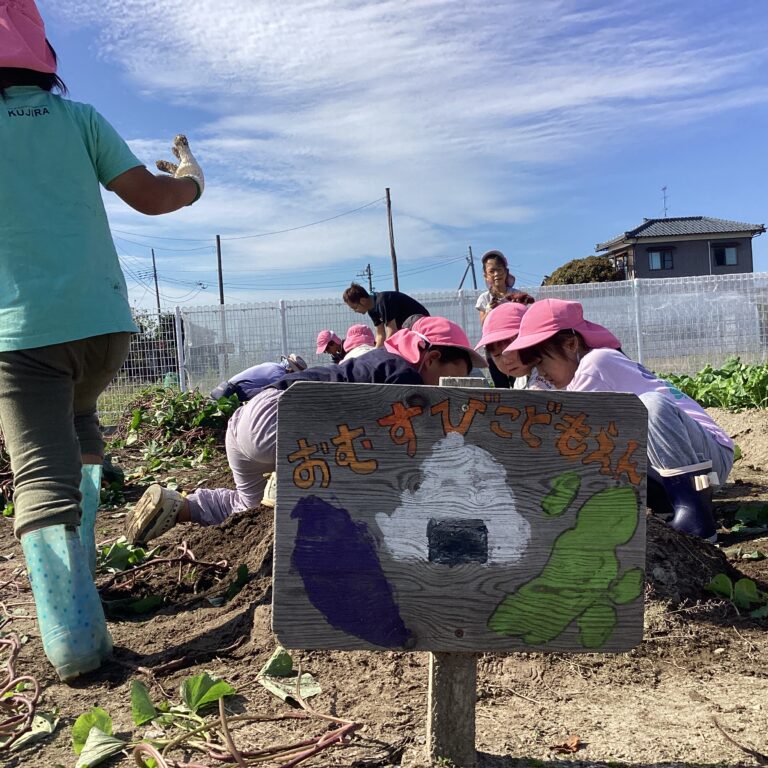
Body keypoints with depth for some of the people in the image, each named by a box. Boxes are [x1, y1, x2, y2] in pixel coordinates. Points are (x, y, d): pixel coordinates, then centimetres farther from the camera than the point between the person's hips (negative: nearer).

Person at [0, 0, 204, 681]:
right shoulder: (77, 117, 7)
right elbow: (151, 196, 3)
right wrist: (191, 176, 23)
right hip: (104, 320, 3)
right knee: (78, 426, 29)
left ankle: (74, 639, -14)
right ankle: (80, 563, 28)